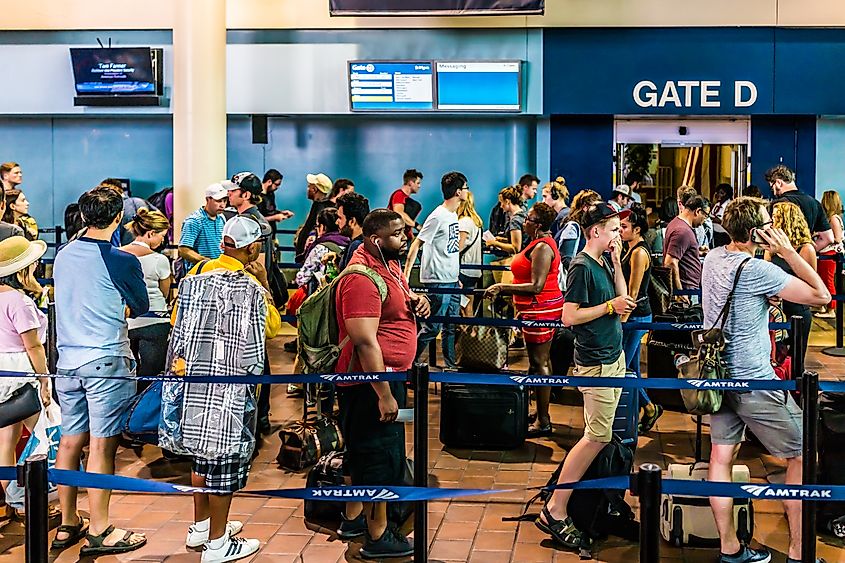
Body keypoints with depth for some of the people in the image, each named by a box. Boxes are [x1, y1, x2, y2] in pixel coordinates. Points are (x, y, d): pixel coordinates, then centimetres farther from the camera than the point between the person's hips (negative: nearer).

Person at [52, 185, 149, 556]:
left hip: (67, 360, 6)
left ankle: (68, 524, 23)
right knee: (101, 445, -1)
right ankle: (99, 532, 5)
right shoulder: (122, 261, -11)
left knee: (70, 441, 12)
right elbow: (141, 307, 2)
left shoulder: (63, 256, 6)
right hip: (106, 362, -6)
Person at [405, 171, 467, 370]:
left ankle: (452, 365, 23)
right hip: (438, 281, -9)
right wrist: (406, 275, -19)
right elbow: (416, 245, -15)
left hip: (452, 280, 9)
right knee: (432, 327, -5)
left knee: (451, 326, 14)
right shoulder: (438, 217, -15)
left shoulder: (453, 215, 12)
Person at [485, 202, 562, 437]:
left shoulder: (542, 247, -20)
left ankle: (543, 422, -1)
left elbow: (536, 286, -26)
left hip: (540, 310, -11)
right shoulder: (542, 242, 13)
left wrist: (502, 288, -25)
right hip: (545, 307, 11)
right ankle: (542, 413, 29)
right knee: (543, 359, 18)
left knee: (538, 363, -6)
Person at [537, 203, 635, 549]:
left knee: (600, 435, 11)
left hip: (614, 357, 9)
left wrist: (616, 261, 4)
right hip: (595, 363, -9)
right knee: (598, 436, -9)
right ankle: (554, 512, -5)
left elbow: (622, 299, 12)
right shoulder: (582, 266, -16)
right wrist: (609, 306, -16)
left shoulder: (605, 262, 10)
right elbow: (569, 316, -20)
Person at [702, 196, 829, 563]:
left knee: (721, 456, 8)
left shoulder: (713, 257, 4)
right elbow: (821, 295, -19)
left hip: (720, 374, 8)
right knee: (803, 457, 6)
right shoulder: (757, 270, -21)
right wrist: (788, 251, -14)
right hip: (755, 381, -8)